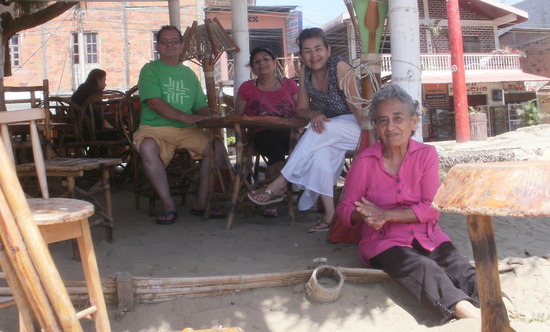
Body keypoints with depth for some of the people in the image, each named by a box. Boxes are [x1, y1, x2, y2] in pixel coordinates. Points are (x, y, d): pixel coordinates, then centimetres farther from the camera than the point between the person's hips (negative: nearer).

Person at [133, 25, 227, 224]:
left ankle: (200, 203, -6)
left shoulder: (189, 73, 20)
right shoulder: (150, 70, 5)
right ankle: (168, 206, -22)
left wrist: (207, 116, -8)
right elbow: (153, 102, -12)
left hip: (187, 131, 4)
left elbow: (201, 105, 18)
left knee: (216, 146, -20)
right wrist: (186, 117, -23)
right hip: (155, 128, -4)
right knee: (148, 147, -36)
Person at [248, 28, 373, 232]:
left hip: (353, 127, -4)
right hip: (325, 129, 4)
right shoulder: (305, 72, 2)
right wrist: (313, 114, -21)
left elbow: (357, 108, -17)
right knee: (320, 151, -31)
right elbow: (300, 109, 4)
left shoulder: (340, 68, -15)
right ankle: (329, 213, -28)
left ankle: (278, 186, -28)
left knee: (320, 134, -34)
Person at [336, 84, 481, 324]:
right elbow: (345, 208, 5)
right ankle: (467, 312, -54)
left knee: (459, 269, -28)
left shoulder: (426, 155, 2)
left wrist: (385, 214, -14)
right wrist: (365, 216, -19)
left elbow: (431, 209, -4)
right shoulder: (364, 162, -1)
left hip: (427, 236, 3)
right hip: (384, 241, -3)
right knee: (423, 269, -34)